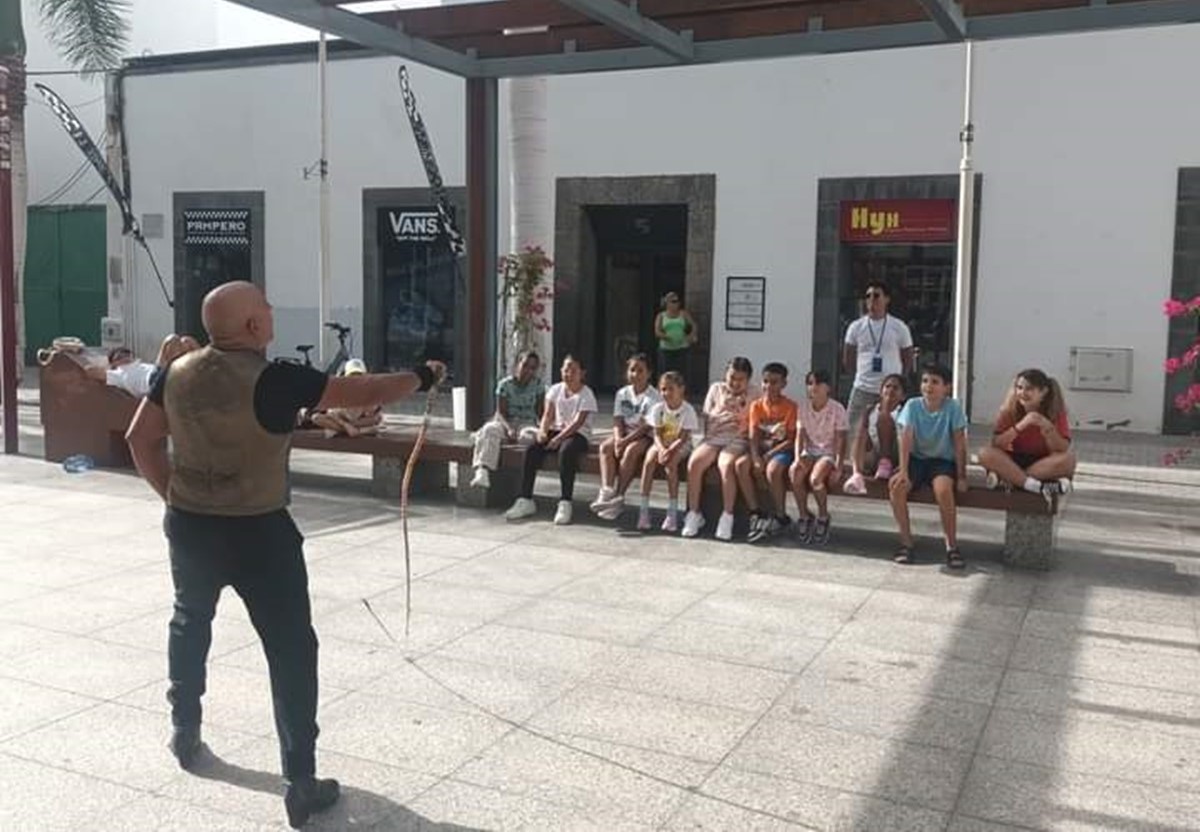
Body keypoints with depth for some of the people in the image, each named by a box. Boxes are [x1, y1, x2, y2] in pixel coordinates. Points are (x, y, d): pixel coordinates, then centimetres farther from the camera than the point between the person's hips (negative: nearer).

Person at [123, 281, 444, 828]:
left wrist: (171, 494, 13)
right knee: (291, 649, 3)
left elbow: (140, 438, 5)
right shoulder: (274, 381, -19)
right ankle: (301, 785, 5)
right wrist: (422, 377, 0)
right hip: (257, 533, -6)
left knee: (190, 623, 30)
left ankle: (184, 733, 44)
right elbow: (364, 393, -15)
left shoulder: (178, 373, -2)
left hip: (189, 526, 6)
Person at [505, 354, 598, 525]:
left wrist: (558, 438, -28)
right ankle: (525, 500, -16)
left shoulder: (586, 394, -5)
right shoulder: (555, 390, 11)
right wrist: (542, 431, -18)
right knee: (532, 449, -21)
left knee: (566, 451, -37)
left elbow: (578, 422, -16)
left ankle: (565, 504, -34)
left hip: (578, 434, -5)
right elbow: (548, 415, 5)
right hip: (556, 431, 5)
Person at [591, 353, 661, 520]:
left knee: (631, 450, -35)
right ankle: (606, 491, -35)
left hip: (645, 436, -5)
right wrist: (618, 439, -18)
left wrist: (626, 441, -25)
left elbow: (647, 426, -17)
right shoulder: (622, 394, 8)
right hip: (625, 434, 5)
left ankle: (618, 496, -30)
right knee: (605, 447, -24)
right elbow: (618, 420, 2)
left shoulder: (654, 397, -9)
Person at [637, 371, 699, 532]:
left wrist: (670, 450, -31)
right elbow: (657, 434, -5)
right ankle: (644, 510, -27)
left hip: (680, 446, -3)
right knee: (649, 461, -27)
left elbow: (683, 438, -16)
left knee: (671, 463, -33)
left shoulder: (688, 410, -11)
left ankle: (672, 512, -27)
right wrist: (662, 449, -25)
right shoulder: (658, 408, -1)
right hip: (661, 444, 3)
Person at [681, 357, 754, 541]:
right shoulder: (716, 388, 15)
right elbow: (707, 418, 14)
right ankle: (694, 513, -17)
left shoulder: (751, 396, 8)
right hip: (713, 438, 3)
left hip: (737, 441, -3)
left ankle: (727, 517, -27)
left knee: (726, 464, -36)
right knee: (694, 462, -26)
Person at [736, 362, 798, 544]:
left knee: (772, 469, -35)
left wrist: (769, 454, -19)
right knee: (741, 465, -24)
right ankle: (755, 514, -21)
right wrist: (756, 458, -19)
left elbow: (791, 440, -10)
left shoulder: (790, 407, -6)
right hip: (762, 449, 5)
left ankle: (780, 516, -16)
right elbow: (754, 437, -1)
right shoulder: (757, 406, 5)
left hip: (782, 450, -4)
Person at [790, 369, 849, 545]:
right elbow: (800, 435, 2)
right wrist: (798, 457, -15)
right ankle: (804, 516, -9)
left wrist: (838, 467, -17)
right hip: (809, 451, 4)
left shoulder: (837, 409, -9)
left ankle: (823, 517, -5)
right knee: (795, 472, -28)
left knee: (815, 479, -32)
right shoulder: (803, 407, 2)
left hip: (829, 453, -3)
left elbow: (840, 440, -9)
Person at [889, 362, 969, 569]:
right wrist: (903, 471, -24)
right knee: (896, 485, -27)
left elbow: (959, 443, -8)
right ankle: (906, 542, -14)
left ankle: (952, 546, -18)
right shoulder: (912, 405, -6)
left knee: (943, 488, -34)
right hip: (916, 458, 2)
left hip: (943, 461, -2)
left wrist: (961, 476, -11)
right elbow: (906, 439, -14)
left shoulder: (953, 407, -9)